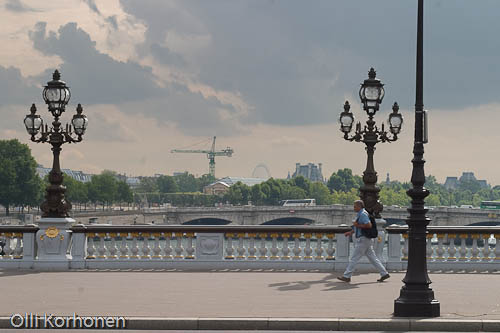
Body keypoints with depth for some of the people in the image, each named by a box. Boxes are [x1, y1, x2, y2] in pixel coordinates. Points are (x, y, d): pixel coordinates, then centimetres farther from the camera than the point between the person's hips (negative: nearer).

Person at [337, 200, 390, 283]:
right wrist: (351, 232, 20)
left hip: (363, 239, -10)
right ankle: (384, 274, 10)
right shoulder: (360, 214, 18)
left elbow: (369, 225, -26)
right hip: (365, 239, 10)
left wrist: (357, 225, -17)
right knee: (372, 258, 10)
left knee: (354, 258, -6)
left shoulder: (363, 214, -15)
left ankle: (346, 276, -3)